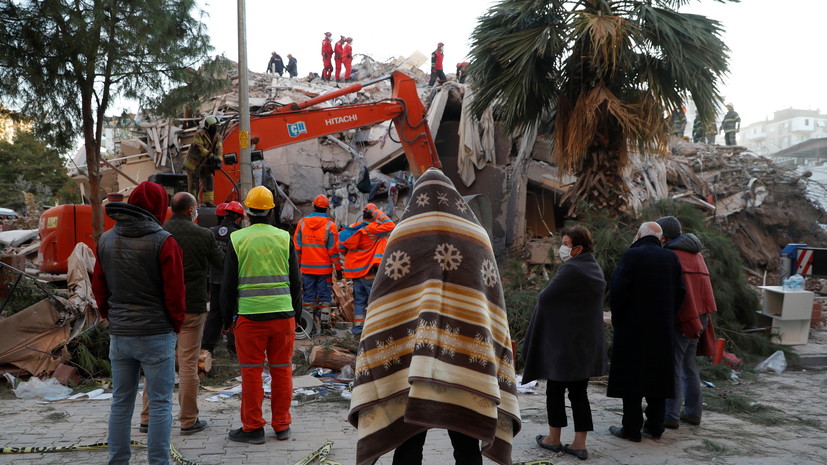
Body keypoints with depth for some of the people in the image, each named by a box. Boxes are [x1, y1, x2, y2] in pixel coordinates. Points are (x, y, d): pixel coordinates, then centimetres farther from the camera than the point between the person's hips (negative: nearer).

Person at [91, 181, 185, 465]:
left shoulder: (106, 240, 6)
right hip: (156, 334, -5)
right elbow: (174, 291, -12)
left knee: (121, 402, 16)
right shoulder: (163, 242, -12)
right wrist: (176, 324, 2)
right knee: (160, 404, 3)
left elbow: (98, 287, 11)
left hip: (119, 335, 6)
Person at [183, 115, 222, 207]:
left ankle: (208, 201, 6)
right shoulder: (200, 134, -21)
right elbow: (198, 148, -32)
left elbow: (219, 149, -7)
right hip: (193, 162, -7)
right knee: (194, 183, -5)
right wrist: (211, 156, -38)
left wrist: (219, 160, -26)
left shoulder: (217, 136, 1)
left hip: (205, 164, 7)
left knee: (209, 180, 2)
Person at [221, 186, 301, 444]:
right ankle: (282, 426, 18)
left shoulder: (237, 239, -1)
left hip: (250, 316, -2)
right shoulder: (284, 237, 4)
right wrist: (295, 312, 17)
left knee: (251, 372, 6)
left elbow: (228, 284, 2)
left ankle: (253, 427, 13)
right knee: (282, 370, 10)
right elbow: (296, 281, 7)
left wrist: (228, 317, 11)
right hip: (283, 313, 2)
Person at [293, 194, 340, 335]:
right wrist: (338, 267, -2)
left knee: (308, 296, 10)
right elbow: (333, 249, -8)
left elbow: (297, 247, 5)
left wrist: (297, 265, 12)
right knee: (325, 296, 5)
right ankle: (324, 325, 3)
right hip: (324, 269, -3)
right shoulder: (330, 225, -7)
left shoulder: (302, 222, 2)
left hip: (307, 268, 3)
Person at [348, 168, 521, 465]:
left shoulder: (405, 231, 8)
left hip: (410, 358, -1)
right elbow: (493, 313, 11)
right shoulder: (478, 234, 14)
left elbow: (384, 307, 1)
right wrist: (490, 376, 13)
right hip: (467, 361, 2)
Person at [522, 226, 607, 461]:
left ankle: (554, 439, 16)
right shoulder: (595, 270, 9)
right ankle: (579, 444, 12)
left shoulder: (571, 270, -18)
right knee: (579, 391, 10)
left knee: (555, 389, 6)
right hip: (588, 342, 8)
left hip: (564, 340, -8)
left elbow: (545, 298, -16)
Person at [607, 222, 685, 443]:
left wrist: (617, 319, -4)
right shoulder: (671, 258, 5)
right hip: (662, 329, 5)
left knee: (631, 377, 2)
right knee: (657, 376, 14)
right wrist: (667, 315, 15)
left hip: (632, 327, -5)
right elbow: (679, 292, 6)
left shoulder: (631, 255, -12)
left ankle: (632, 428, 6)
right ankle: (655, 426, 22)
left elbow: (618, 290, -17)